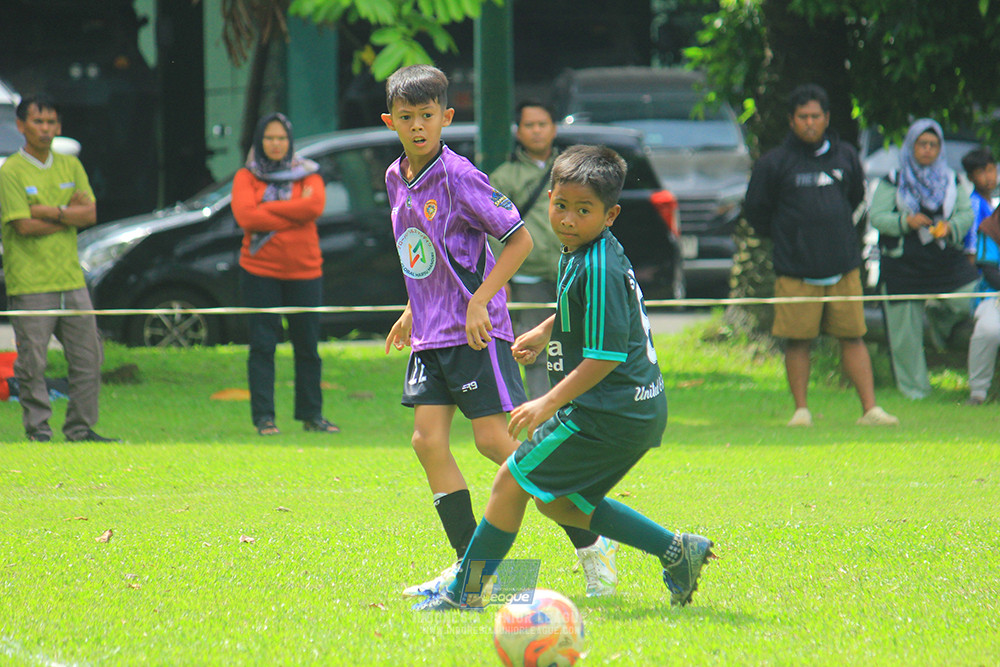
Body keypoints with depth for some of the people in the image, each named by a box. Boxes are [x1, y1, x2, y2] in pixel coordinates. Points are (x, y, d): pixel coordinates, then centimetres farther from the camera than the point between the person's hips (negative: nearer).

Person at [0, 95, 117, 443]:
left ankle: (81, 428, 14)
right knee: (33, 361, -5)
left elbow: (90, 214, 3)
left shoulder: (70, 166, 12)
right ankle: (37, 428, 4)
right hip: (29, 283, -5)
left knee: (87, 357, 5)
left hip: (71, 279, 5)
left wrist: (50, 211, -10)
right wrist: (69, 214, -5)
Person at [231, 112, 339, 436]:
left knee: (308, 345, 5)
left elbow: (315, 206, -14)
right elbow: (245, 215, -13)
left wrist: (268, 210, -13)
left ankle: (311, 414, 15)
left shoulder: (307, 174, 8)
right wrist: (293, 211, -14)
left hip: (304, 270, 1)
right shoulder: (246, 177, 5)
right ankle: (264, 417, -4)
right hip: (260, 271, -1)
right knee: (262, 345, -5)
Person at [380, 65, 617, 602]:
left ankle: (590, 544, 2)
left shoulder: (459, 177, -14)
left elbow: (519, 238, -12)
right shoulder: (396, 179, 10)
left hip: (475, 331, -8)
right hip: (430, 336, 8)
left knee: (493, 440, -9)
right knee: (428, 441, -2)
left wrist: (479, 301, -17)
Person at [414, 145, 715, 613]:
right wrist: (545, 332, 39)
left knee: (512, 482, -2)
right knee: (557, 502, 19)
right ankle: (675, 551, 16)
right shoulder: (577, 253, 9)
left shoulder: (598, 268, -21)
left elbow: (606, 354, -24)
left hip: (607, 413, -10)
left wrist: (550, 403, -24)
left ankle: (465, 591, 6)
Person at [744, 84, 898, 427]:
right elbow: (755, 209, 7)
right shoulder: (774, 163, -2)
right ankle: (801, 409, 9)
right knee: (797, 340, -1)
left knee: (853, 337, 1)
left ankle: (870, 408, 2)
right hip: (795, 269, -2)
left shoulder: (845, 157, 9)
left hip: (843, 267, 2)